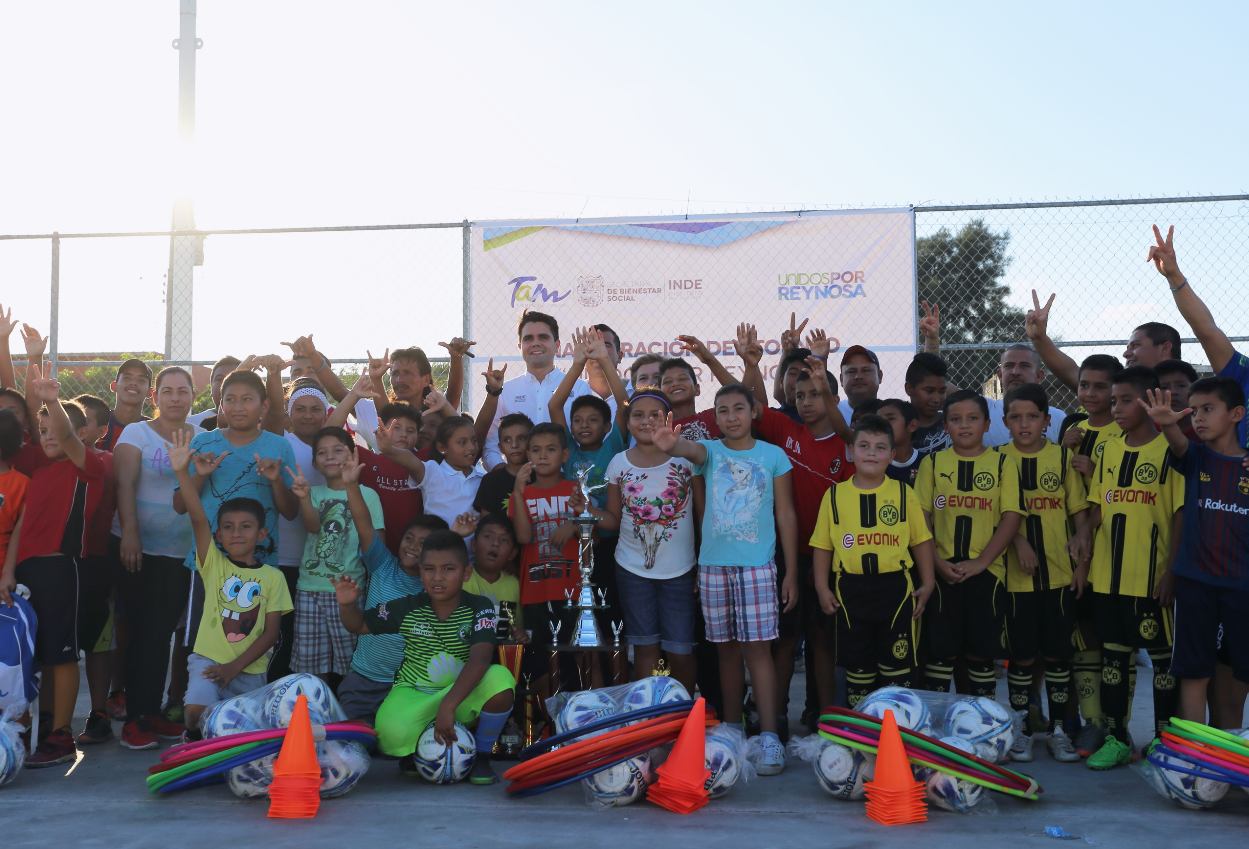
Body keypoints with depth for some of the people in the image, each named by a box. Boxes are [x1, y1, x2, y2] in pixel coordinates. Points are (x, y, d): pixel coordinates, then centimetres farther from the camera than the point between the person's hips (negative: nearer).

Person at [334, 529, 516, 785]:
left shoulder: (480, 609, -12)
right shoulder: (407, 608, -5)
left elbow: (480, 659, -27)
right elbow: (359, 624, 10)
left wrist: (448, 705, -40)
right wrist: (347, 604, -15)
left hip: (464, 694, 0)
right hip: (415, 694, 0)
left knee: (500, 678, -33)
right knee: (392, 734, -35)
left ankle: (481, 756, -6)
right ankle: (412, 751, 8)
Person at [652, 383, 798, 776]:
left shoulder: (774, 456, 3)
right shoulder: (711, 451, 4)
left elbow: (786, 515, 4)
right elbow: (693, 450, -21)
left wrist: (792, 571, 1)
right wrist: (672, 446, -46)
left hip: (757, 565, -2)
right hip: (713, 565, 2)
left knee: (757, 647, -7)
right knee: (727, 648, 10)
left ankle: (769, 737, -5)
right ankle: (731, 729, 21)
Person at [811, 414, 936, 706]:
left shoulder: (904, 493, 2)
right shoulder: (835, 495, 3)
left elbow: (921, 540, 6)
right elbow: (823, 545, 5)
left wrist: (927, 583, 2)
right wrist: (822, 588, 1)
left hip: (895, 588, 0)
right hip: (850, 591, 1)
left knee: (897, 664, 5)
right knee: (857, 664, 11)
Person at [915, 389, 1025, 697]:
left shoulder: (1002, 463, 4)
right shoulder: (933, 462, 7)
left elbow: (1012, 516, -3)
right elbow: (921, 515, 3)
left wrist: (980, 562, -11)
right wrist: (935, 561, -9)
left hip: (986, 571, 0)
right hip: (942, 572, 1)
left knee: (982, 650, 6)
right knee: (941, 648, 3)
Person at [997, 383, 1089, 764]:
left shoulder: (1063, 457, 4)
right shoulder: (999, 459, 1)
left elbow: (1080, 513, 6)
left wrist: (1083, 562, 0)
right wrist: (1019, 541, -17)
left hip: (1060, 573, 1)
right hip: (1016, 574, -1)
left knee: (1058, 653, 7)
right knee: (1021, 655, 4)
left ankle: (1058, 729, 19)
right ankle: (1021, 729, 17)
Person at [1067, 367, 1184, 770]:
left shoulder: (1170, 450, -6)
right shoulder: (1108, 451, 10)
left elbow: (1181, 516, -8)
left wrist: (1171, 571, -12)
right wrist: (1085, 529, -5)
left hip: (1151, 578, -5)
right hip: (1108, 576, 5)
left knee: (1161, 656, 5)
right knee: (1112, 655, 10)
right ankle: (1116, 738, 20)